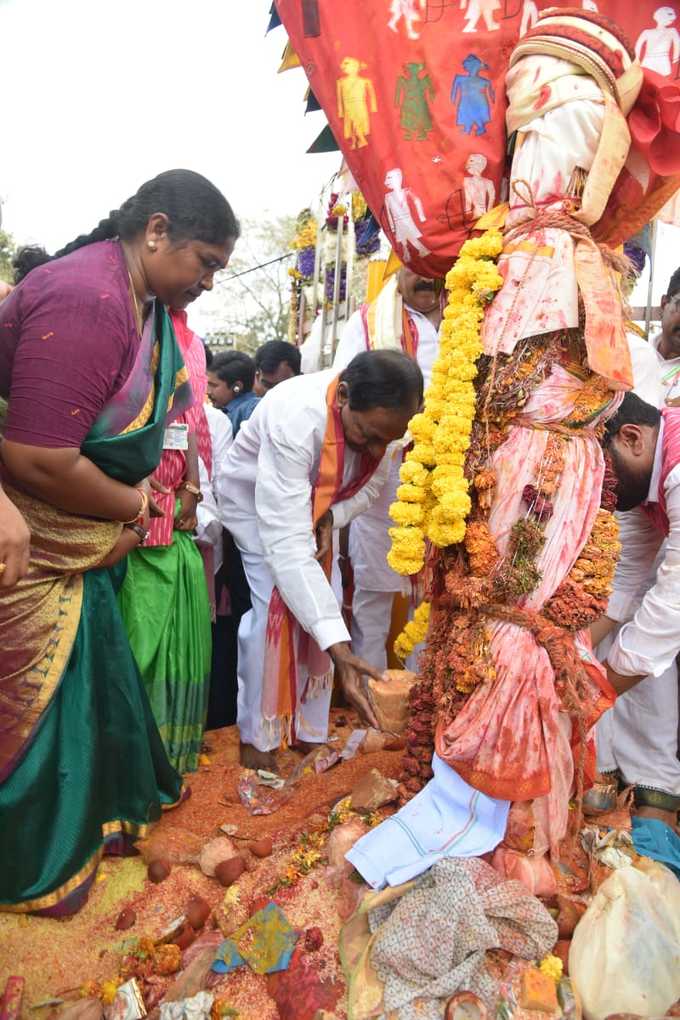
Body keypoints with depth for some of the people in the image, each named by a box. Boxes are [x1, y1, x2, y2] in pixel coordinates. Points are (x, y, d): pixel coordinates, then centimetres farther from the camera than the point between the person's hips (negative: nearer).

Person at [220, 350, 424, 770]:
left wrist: (331, 519, -25)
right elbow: (286, 543, -46)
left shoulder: (379, 416, -24)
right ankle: (257, 737, 4)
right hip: (259, 503, -5)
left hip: (319, 506, 5)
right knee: (275, 608, -16)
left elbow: (371, 484, -4)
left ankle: (310, 732, 14)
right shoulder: (294, 418, -43)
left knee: (323, 605, -2)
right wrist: (338, 645, -50)